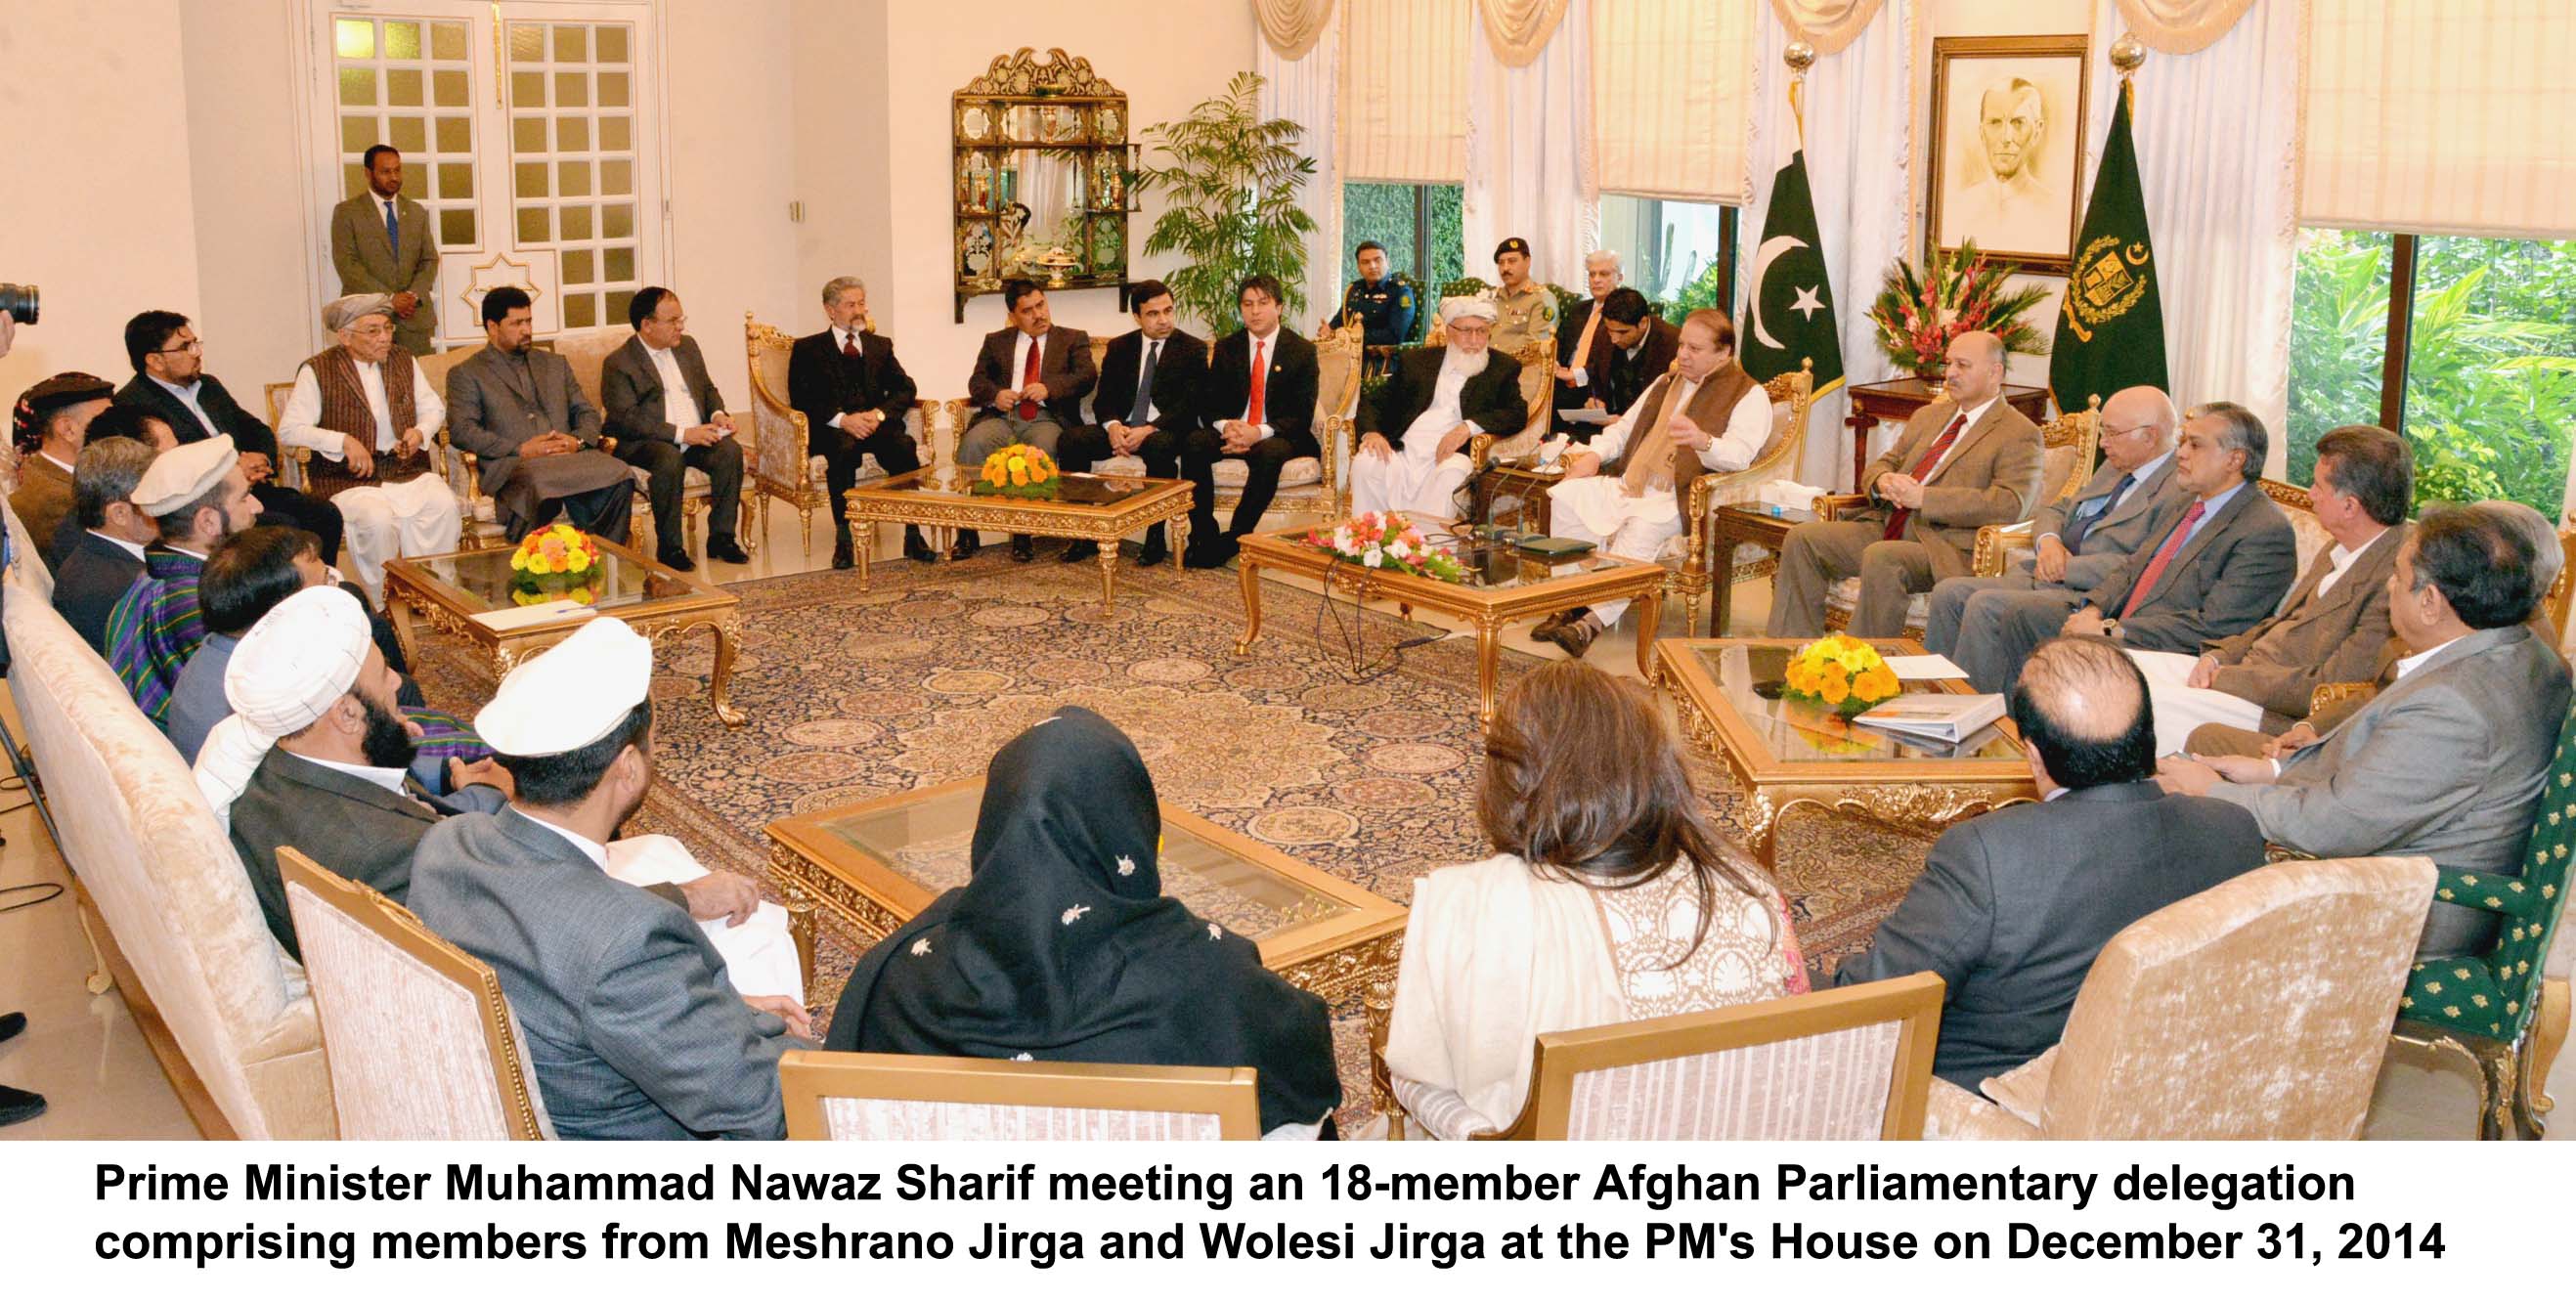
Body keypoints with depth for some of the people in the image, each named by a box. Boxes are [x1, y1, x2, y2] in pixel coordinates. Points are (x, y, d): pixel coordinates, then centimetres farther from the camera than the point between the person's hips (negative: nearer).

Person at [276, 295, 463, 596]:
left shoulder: (403, 362, 13)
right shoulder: (317, 371, -2)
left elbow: (434, 408, 21)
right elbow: (288, 430, -5)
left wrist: (420, 432, -2)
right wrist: (344, 441, -17)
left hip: (408, 469, 4)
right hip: (349, 478, -4)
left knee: (444, 506, -27)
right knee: (377, 520, -34)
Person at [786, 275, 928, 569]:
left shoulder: (880, 345, 23)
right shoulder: (807, 349, 13)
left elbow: (905, 388, 12)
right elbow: (801, 399, 0)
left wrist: (880, 413, -10)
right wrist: (842, 419, -17)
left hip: (876, 423, 3)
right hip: (831, 429, -2)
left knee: (904, 445, -31)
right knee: (844, 449, -38)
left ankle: (913, 534, -31)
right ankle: (844, 538, -35)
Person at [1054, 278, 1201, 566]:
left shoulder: (1193, 349, 2)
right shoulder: (1119, 348, 14)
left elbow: (1190, 404, -8)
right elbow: (1103, 398, 8)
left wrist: (1149, 429, -23)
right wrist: (1113, 426, -16)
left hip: (1164, 432, -4)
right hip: (1121, 429, 4)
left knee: (1160, 446, -39)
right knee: (1070, 440, -22)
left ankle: (1155, 537, -28)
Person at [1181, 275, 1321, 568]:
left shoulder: (1301, 351, 0)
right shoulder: (1226, 348, 10)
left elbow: (1302, 416, -6)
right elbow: (1209, 406, 7)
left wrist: (1259, 433, -23)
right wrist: (1226, 426, -18)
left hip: (1279, 437, -3)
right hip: (1232, 432, 3)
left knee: (1270, 453, -38)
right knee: (1193, 443, -28)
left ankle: (1234, 539, -30)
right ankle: (1204, 537, -26)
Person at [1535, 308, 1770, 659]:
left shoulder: (1749, 395, 2)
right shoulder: (1665, 384, 27)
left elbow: (1738, 455, -14)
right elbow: (1624, 427, 30)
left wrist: (1703, 441, -36)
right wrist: (1595, 454, 8)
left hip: (1682, 499, -7)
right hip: (1631, 486, 7)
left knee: (1641, 529, -37)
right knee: (1567, 497, -17)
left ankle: (1593, 621, -42)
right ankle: (1572, 599, -19)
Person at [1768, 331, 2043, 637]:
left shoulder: (2020, 435, 0)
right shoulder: (1928, 417, 24)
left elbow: (2012, 505, -15)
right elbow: (1880, 465, 25)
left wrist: (1923, 497, -19)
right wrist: (1883, 482, -3)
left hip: (1947, 547, -8)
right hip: (1887, 527, 8)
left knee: (1881, 558, -36)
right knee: (1803, 538, -10)